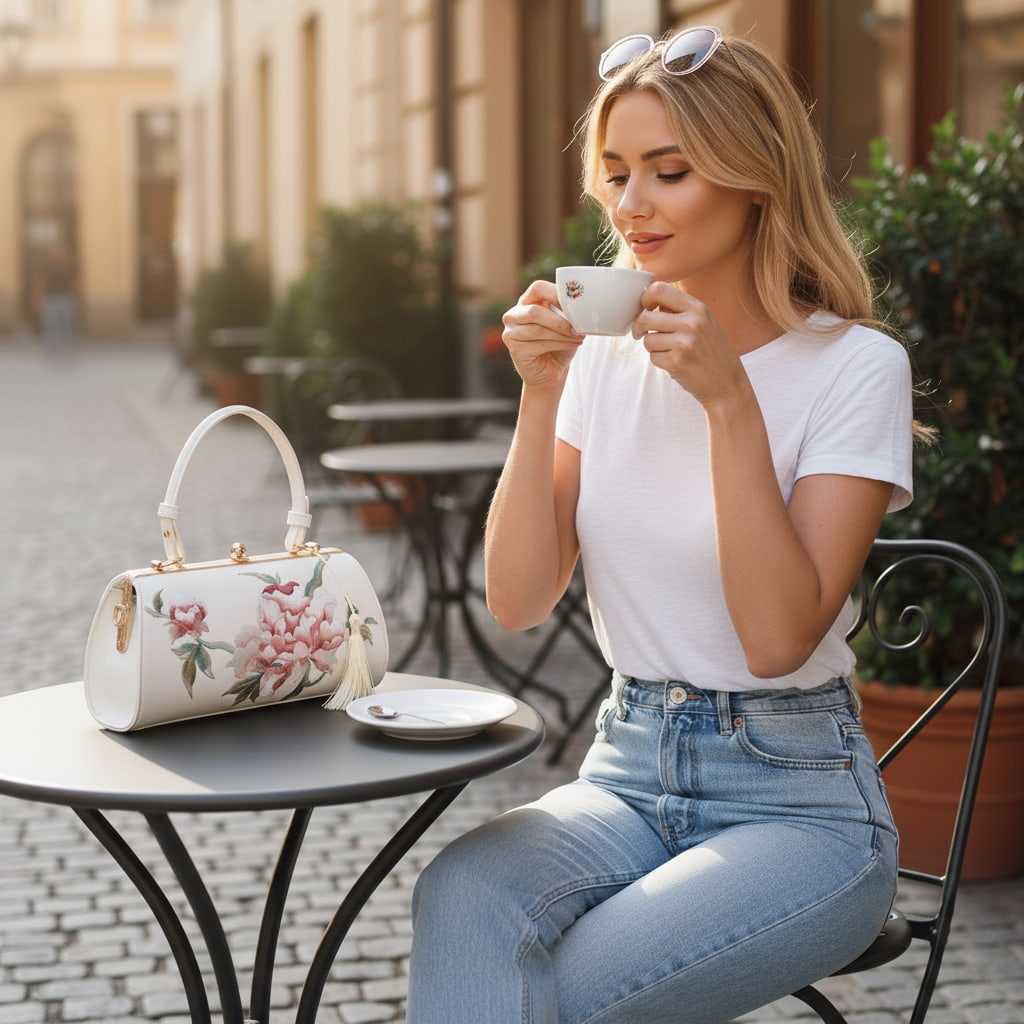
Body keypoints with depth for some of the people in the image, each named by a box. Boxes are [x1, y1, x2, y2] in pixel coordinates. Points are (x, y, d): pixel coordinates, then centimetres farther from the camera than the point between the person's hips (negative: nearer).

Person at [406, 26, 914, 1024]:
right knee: (460, 896, -29)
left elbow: (779, 637, -18)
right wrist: (541, 395, -11)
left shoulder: (853, 365, -9)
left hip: (797, 800, -4)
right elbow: (519, 600, -1)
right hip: (627, 776, 4)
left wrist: (730, 400, -22)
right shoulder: (607, 350, 6)